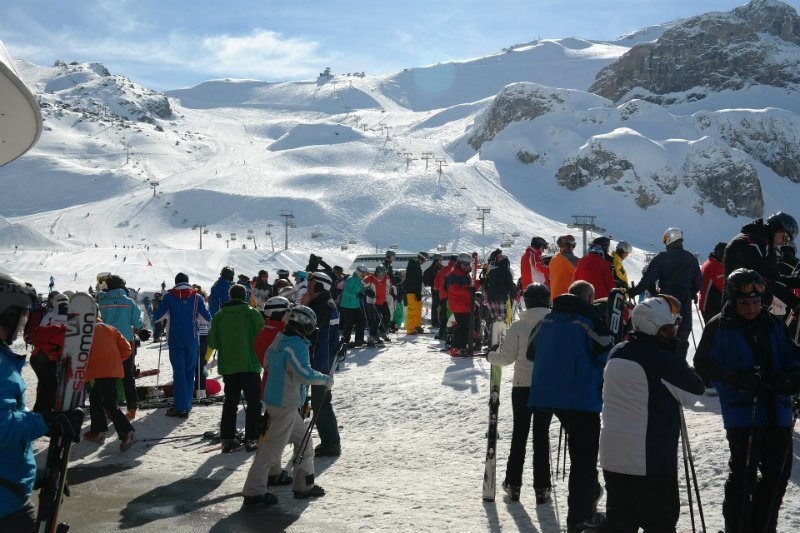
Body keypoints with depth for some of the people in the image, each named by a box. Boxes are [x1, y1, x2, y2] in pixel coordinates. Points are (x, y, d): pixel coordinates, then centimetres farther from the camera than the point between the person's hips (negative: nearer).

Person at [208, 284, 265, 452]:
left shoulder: (218, 317, 1)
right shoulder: (252, 313, -8)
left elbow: (212, 342, 4)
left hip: (227, 367, 4)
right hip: (250, 365, -3)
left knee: (230, 402, 14)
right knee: (253, 403, 5)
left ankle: (227, 439, 13)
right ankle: (251, 439, 1)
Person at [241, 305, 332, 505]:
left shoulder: (279, 341, 7)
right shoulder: (297, 346, -21)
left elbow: (267, 361, 21)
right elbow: (305, 374, -26)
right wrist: (325, 379, -12)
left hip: (274, 398, 10)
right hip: (285, 404, -10)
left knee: (304, 440, 18)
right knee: (273, 448, -4)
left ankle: (303, 485, 26)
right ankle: (254, 492, 2)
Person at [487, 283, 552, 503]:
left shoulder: (518, 326, -9)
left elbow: (507, 357, -7)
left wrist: (491, 355, 12)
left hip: (523, 386, -1)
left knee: (519, 433, 11)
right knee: (542, 435, 9)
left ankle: (513, 484, 15)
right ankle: (541, 487, 9)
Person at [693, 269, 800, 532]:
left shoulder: (773, 326, 10)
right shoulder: (718, 328, -4)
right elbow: (705, 368, -6)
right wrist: (738, 380, -21)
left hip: (778, 414, 6)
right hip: (742, 416, -5)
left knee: (778, 475, 15)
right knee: (743, 477, -2)